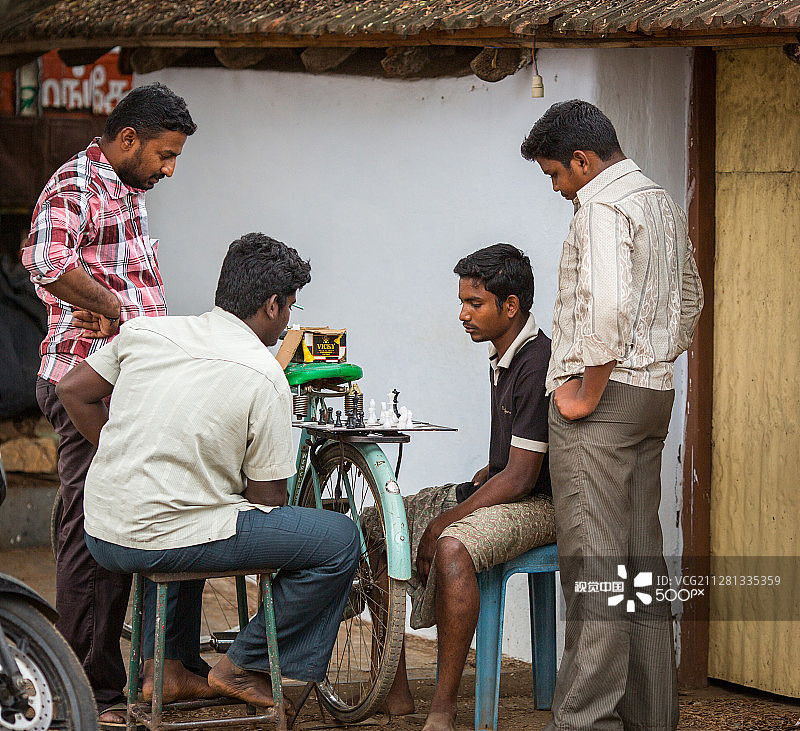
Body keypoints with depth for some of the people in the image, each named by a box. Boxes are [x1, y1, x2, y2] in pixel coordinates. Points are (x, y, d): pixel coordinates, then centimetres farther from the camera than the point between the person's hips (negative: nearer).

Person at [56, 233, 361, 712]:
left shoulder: (144, 332, 6)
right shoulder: (264, 376, -9)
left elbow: (73, 391, 16)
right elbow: (268, 497, -6)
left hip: (104, 537, 7)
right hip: (172, 542, -7)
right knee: (340, 539, 0)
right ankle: (244, 667, 6)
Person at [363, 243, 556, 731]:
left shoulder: (539, 362, -19)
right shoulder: (501, 357, 11)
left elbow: (520, 477, -22)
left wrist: (443, 522, -17)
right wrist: (473, 485, 4)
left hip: (539, 504, -10)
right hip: (496, 491, 10)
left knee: (453, 546, -38)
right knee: (373, 526, 4)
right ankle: (395, 691, 5)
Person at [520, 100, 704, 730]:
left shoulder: (603, 208, -13)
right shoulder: (664, 203, 17)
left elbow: (608, 306, -26)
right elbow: (690, 299, 27)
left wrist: (587, 393, -18)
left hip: (602, 399, -9)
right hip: (655, 394, 9)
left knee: (592, 560, -9)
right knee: (641, 555, 12)